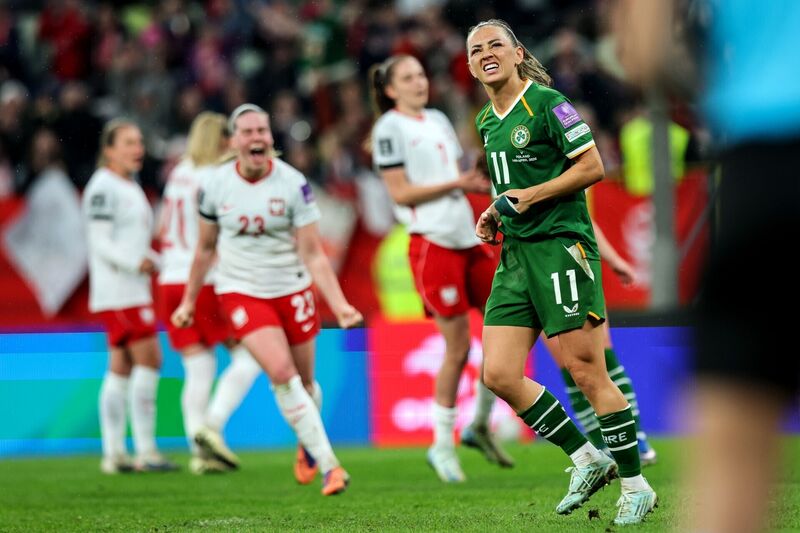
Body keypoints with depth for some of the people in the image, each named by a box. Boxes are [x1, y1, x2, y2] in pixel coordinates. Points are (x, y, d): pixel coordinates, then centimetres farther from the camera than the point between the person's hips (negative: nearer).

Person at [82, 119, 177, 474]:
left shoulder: (130, 187, 19)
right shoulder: (104, 188, -11)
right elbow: (101, 243, -17)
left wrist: (154, 261, 11)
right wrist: (136, 262, -25)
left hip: (133, 289, 10)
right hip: (118, 289, -10)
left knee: (121, 368, 7)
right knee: (149, 360, -12)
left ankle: (114, 454, 7)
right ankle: (145, 451, -12)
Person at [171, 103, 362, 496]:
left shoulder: (294, 184, -12)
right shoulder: (216, 186, -6)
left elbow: (312, 254, -11)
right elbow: (205, 248, 9)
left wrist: (339, 304, -21)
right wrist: (189, 301, 14)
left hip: (292, 291, 1)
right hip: (241, 292, -1)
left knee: (304, 381, 9)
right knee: (282, 373, -18)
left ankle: (307, 445, 41)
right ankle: (328, 464, -14)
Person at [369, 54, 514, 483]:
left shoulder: (438, 121, 17)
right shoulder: (390, 128, -4)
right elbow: (400, 192, -11)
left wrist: (478, 184, 5)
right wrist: (455, 183, -18)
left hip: (467, 237, 7)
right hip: (432, 242, -7)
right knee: (457, 347, -8)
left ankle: (480, 424, 18)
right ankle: (442, 444, 4)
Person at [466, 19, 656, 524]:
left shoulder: (547, 104, -8)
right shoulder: (486, 121, 17)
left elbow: (593, 166, -11)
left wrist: (530, 196, -15)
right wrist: (497, 213, 12)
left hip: (560, 246, -8)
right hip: (515, 255, 8)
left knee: (587, 373, -7)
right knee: (499, 374, -3)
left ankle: (636, 485, 4)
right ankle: (587, 459, 9)